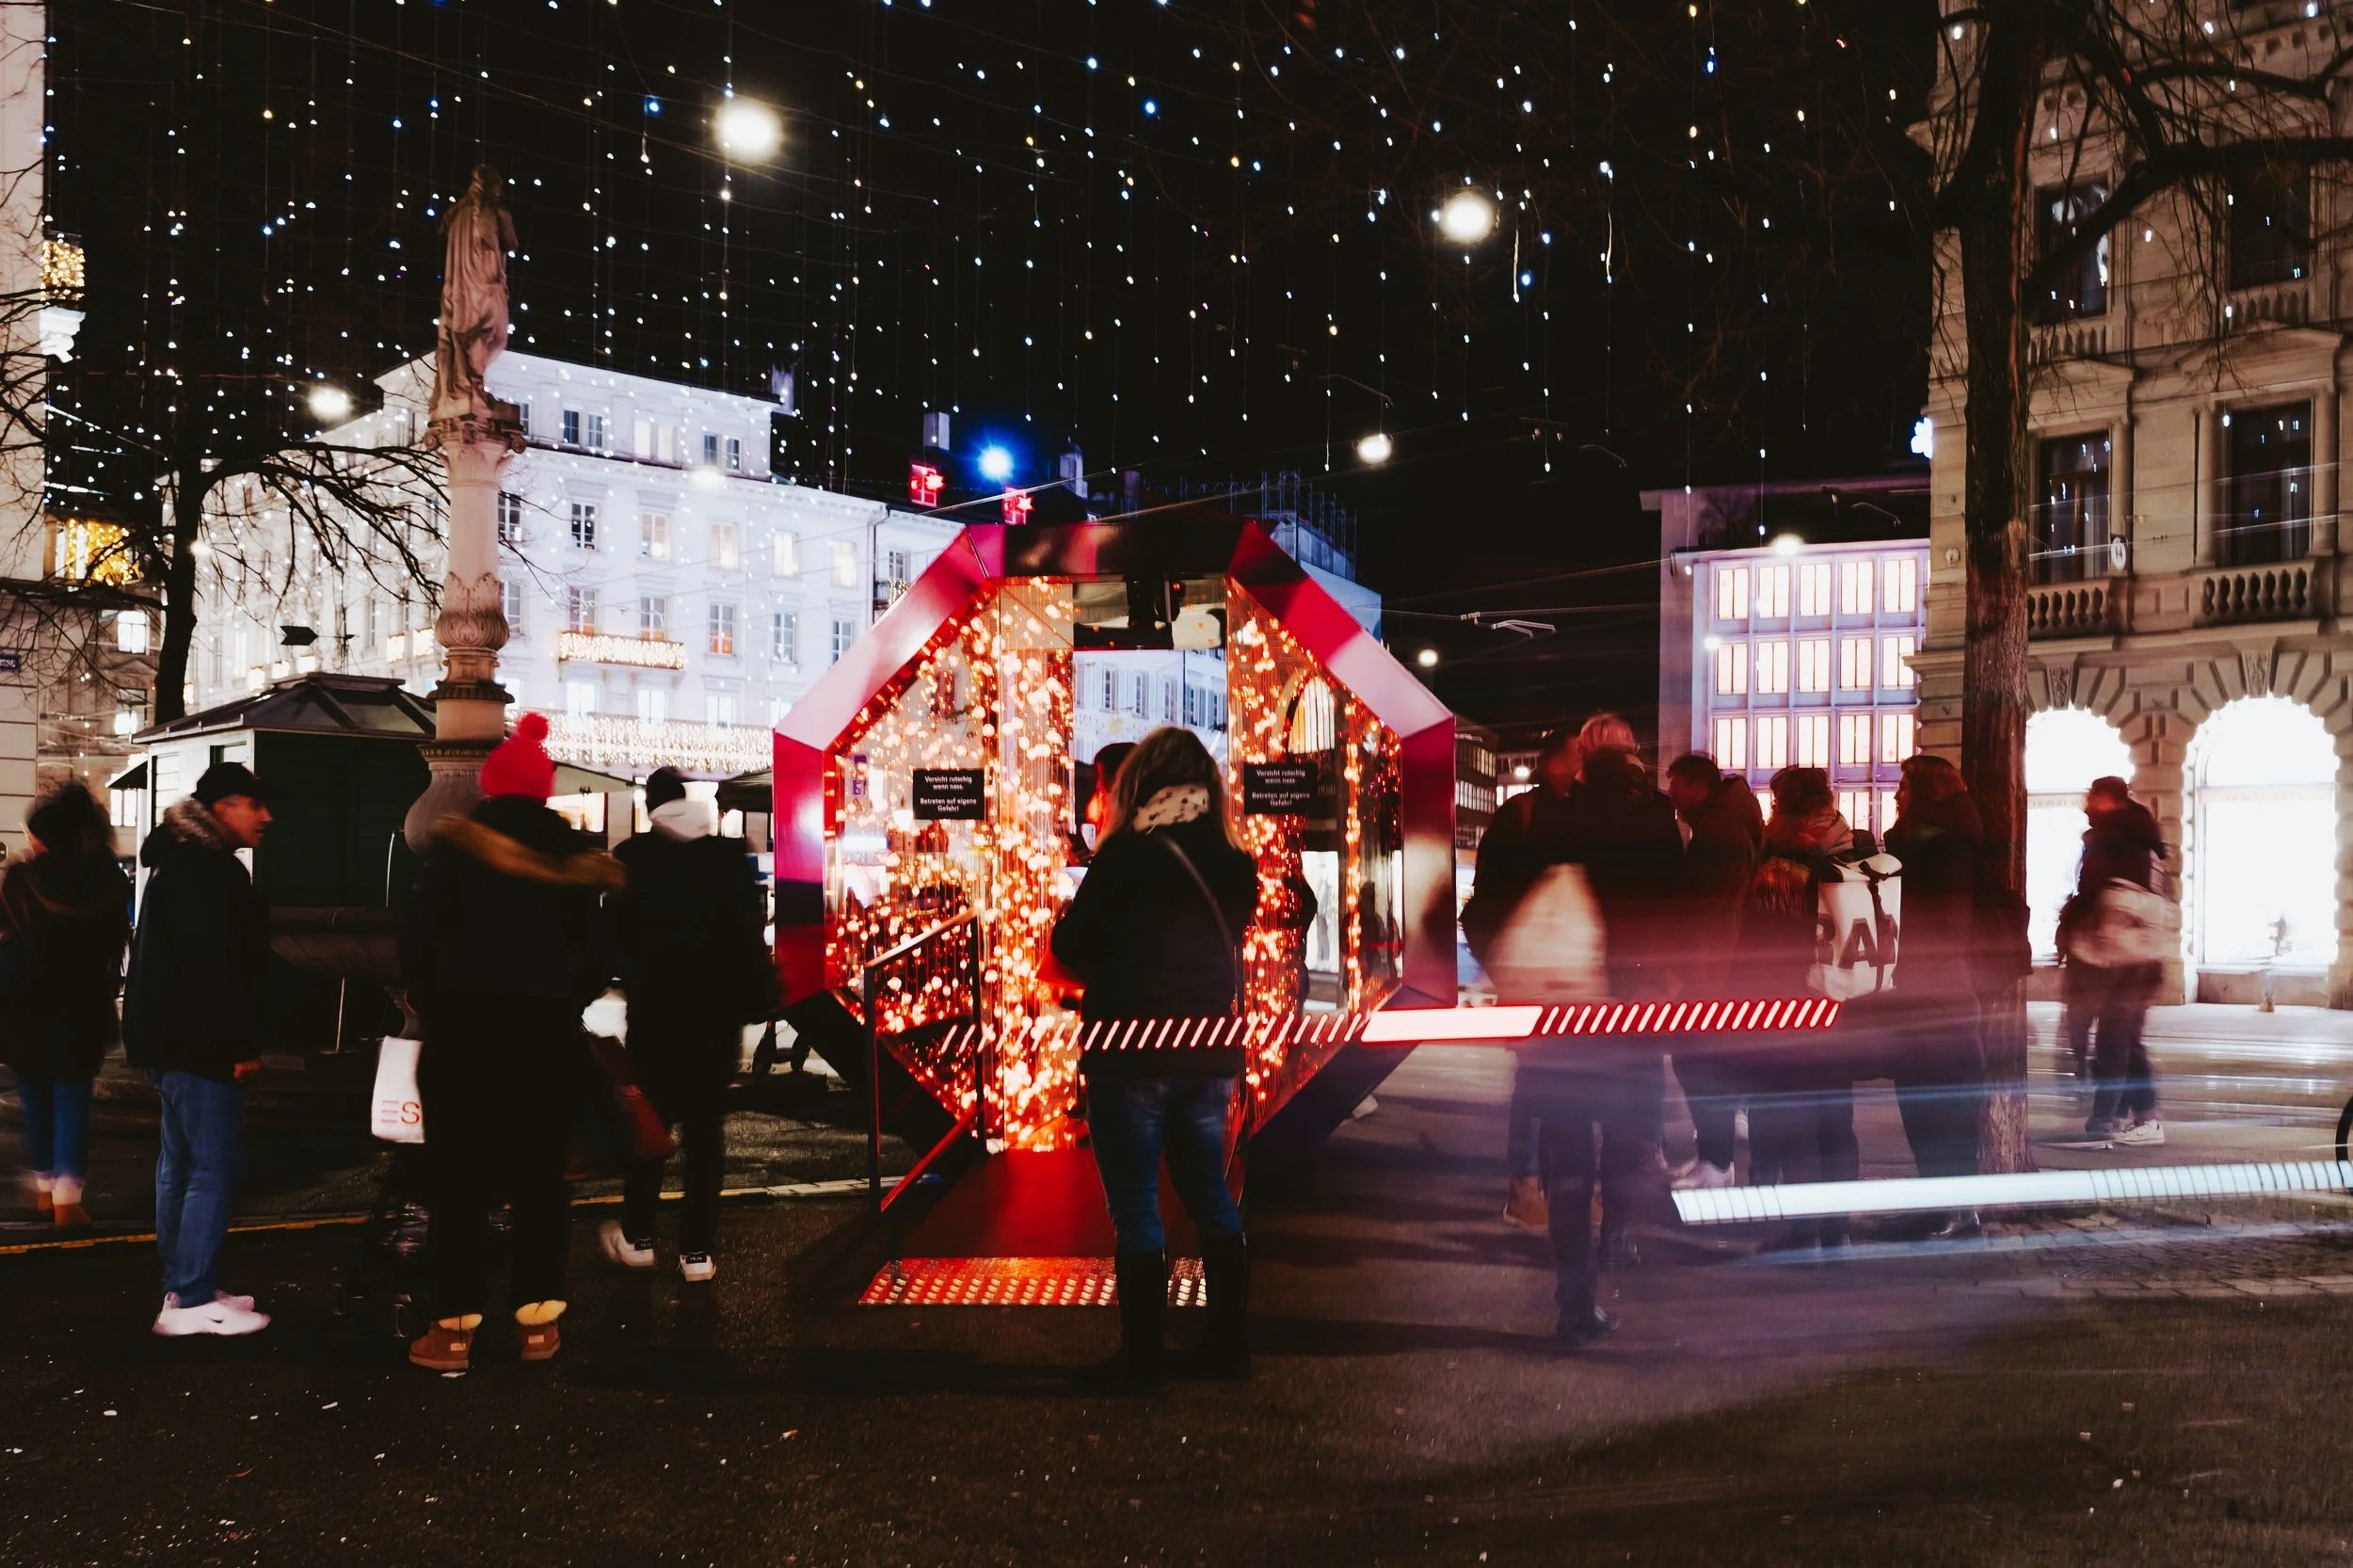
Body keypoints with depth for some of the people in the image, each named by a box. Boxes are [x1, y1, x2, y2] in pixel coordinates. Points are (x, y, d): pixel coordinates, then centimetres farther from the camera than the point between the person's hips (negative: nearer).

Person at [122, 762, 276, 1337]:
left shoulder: (184, 862, 18)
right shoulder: (206, 870, -17)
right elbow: (213, 965, -24)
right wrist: (240, 1046, -21)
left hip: (173, 1040, 11)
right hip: (199, 1044, -11)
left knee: (181, 1163, 15)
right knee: (213, 1168, -9)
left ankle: (182, 1288, 22)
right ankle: (192, 1301, -7)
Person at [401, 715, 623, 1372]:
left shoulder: (458, 843, -2)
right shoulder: (575, 855, 6)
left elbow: (419, 936, -6)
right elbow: (594, 953, 5)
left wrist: (429, 1006, 6)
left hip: (465, 1022, -2)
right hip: (547, 1028, 2)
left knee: (458, 1175, 4)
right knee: (539, 1175, 9)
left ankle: (455, 1325, 5)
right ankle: (537, 1319, 12)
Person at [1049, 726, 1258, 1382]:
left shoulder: (1128, 854, -10)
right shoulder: (1232, 863, 5)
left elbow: (1070, 947, -6)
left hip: (1132, 1057, -5)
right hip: (1208, 1056, 6)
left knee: (1135, 1208, 2)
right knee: (1211, 1199, 15)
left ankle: (1143, 1354, 6)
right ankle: (1229, 1345, 19)